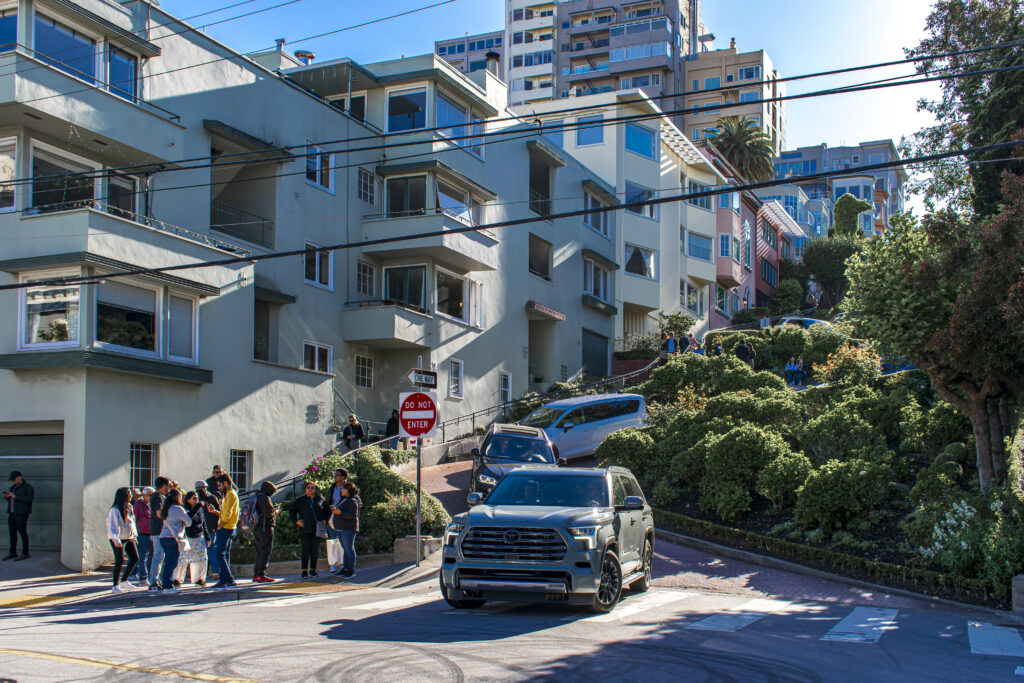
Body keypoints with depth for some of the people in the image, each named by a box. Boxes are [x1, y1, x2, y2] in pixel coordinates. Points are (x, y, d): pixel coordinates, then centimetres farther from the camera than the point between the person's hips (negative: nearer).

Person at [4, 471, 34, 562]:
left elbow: (29, 498, -18)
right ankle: (13, 552, 14)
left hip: (21, 513, -8)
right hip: (12, 513, 8)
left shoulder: (28, 487, -6)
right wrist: (7, 496, 1)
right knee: (12, 533, 8)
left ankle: (25, 553, -3)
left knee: (22, 533, -7)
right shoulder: (13, 487, 18)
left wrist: (15, 496, -19)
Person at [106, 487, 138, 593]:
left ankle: (124, 580, 21)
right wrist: (116, 539, -29)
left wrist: (134, 535, 18)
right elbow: (113, 526, -20)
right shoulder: (115, 510, -15)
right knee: (120, 561, -7)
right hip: (118, 539, -8)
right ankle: (115, 585, 2)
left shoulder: (129, 507, 9)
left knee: (135, 558, 5)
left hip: (129, 538, 8)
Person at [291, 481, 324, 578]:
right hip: (305, 529, -2)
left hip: (316, 529, 2)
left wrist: (324, 520, 5)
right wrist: (296, 521, -2)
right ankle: (304, 571, 0)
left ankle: (313, 570, 14)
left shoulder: (320, 500, 8)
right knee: (305, 550, -5)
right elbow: (292, 511, 12)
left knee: (315, 550, 5)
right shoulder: (300, 500, 6)